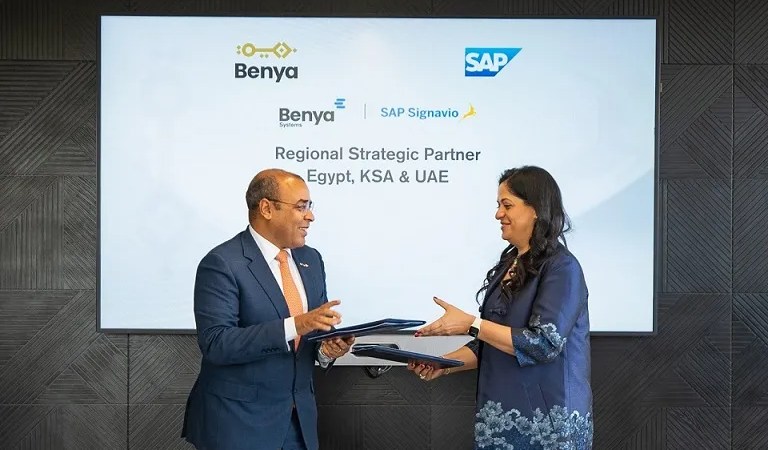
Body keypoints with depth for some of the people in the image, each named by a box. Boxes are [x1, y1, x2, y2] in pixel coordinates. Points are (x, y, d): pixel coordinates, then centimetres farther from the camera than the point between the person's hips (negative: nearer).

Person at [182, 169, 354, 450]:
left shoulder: (311, 259, 7)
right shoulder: (222, 264, -15)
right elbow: (215, 342, -23)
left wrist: (326, 349, -11)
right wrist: (295, 325, -30)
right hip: (239, 420, -6)